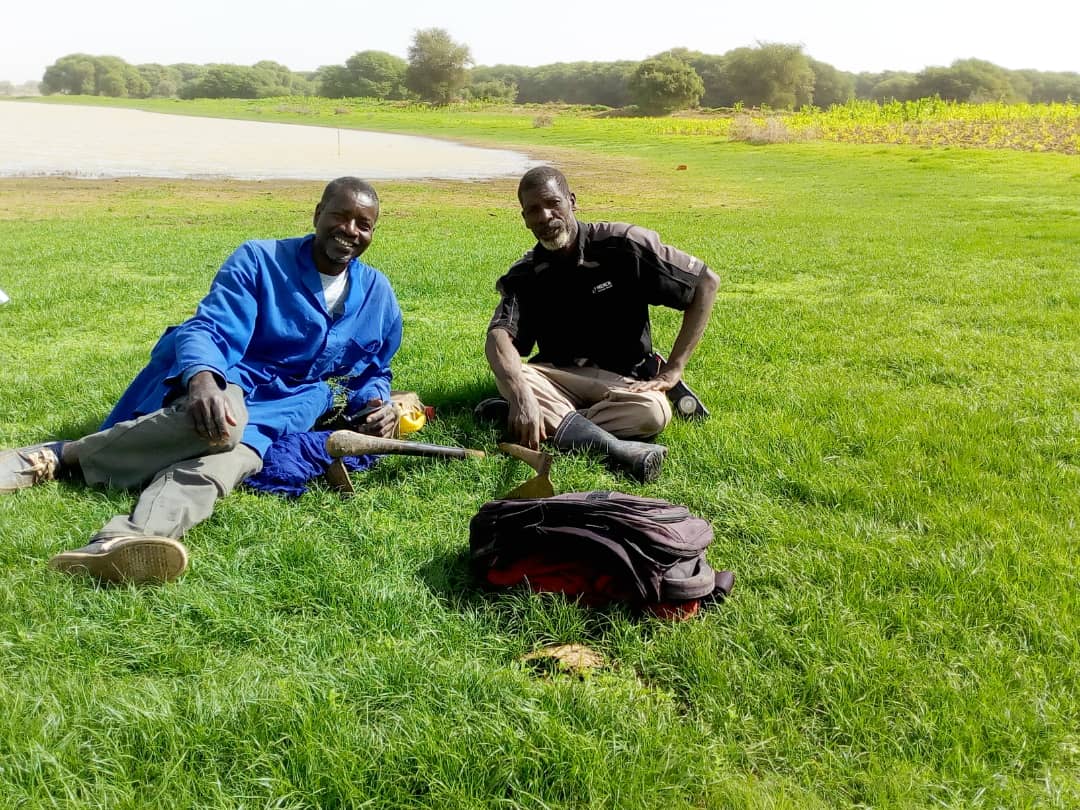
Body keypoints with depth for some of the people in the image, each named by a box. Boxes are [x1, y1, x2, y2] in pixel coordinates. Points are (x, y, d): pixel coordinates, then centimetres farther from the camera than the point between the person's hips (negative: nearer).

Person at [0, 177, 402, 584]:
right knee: (221, 425, -41)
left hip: (274, 419, 2)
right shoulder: (258, 260, -4)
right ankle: (60, 456, -28)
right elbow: (208, 329, -16)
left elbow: (373, 370, 25)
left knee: (228, 457, -36)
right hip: (223, 388, -2)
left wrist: (375, 405, 0)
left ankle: (120, 542, -65)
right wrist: (202, 379, -40)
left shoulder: (378, 295, 10)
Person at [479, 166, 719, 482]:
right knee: (509, 377, -31)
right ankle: (617, 449, -44)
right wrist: (521, 396, -44)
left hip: (623, 380, -2)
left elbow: (707, 282, -7)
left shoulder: (622, 245, -10)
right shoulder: (524, 277, -3)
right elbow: (499, 338, -21)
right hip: (557, 377, 2)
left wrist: (673, 369, -11)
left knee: (653, 412, -36)